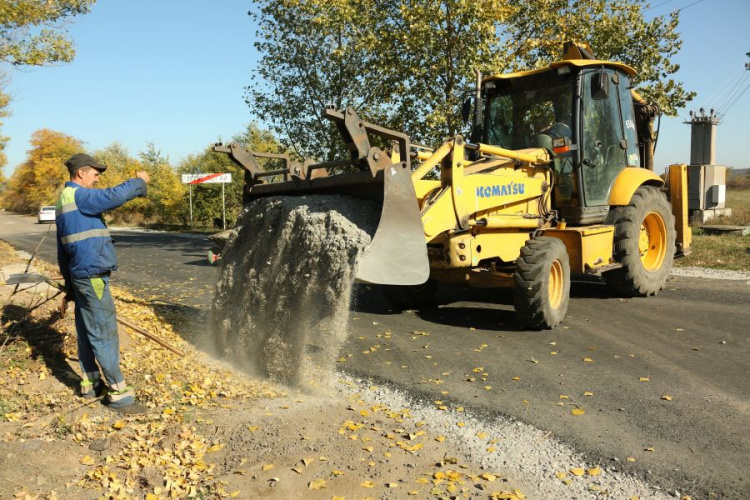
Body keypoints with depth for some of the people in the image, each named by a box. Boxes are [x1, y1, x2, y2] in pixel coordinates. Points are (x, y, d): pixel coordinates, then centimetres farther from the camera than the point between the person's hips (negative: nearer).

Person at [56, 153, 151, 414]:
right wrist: (139, 181, -13)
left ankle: (90, 384, 27)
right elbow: (114, 196, -32)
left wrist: (69, 284, 24)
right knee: (104, 335, -6)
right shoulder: (79, 196, -13)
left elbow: (62, 250, 21)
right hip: (92, 276, -10)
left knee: (87, 332, 16)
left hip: (80, 275, 10)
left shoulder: (65, 199, 18)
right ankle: (119, 395, -1)